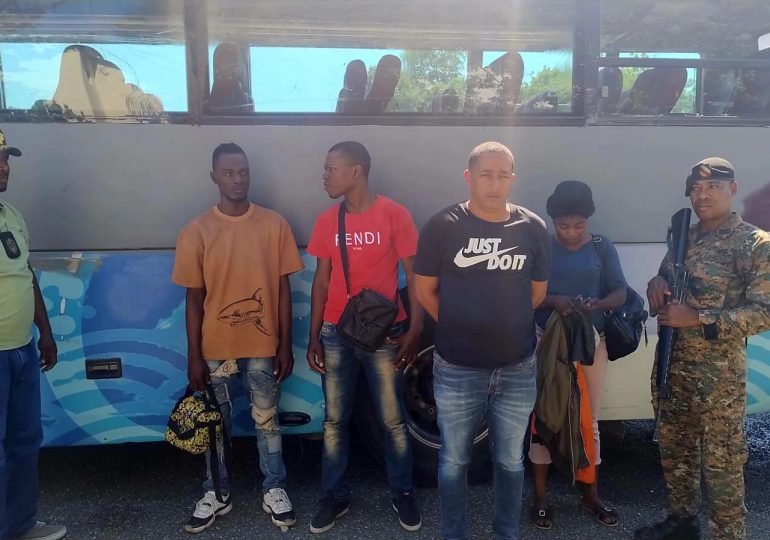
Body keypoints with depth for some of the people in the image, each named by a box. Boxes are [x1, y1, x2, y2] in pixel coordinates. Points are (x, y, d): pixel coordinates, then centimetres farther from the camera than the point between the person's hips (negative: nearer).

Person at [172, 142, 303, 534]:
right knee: (216, 424, 15)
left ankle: (274, 490, 32)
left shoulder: (274, 225, -4)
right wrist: (194, 356, -3)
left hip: (263, 346, 0)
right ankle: (216, 494, 34)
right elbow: (194, 299, -2)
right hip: (216, 348, 0)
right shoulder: (196, 232, -5)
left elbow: (283, 289, -1)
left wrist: (285, 345, -2)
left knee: (267, 421, 14)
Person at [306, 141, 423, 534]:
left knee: (393, 420, 8)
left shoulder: (395, 215, -7)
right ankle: (334, 495, 27)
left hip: (384, 334, -3)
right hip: (336, 335, 3)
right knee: (334, 420, 11)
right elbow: (321, 281, 7)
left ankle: (402, 494, 27)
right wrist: (314, 337, 4)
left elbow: (414, 276, -4)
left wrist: (414, 331, -11)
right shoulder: (327, 221, 4)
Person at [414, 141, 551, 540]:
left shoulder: (532, 228, -1)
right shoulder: (443, 226, -8)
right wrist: (458, 326, 5)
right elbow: (425, 290, 0)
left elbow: (537, 292, 10)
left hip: (518, 369, 2)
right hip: (457, 370, -2)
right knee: (454, 462, 13)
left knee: (510, 462, 18)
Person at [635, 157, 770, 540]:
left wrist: (696, 317, -21)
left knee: (722, 461, 3)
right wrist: (657, 283, -4)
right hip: (671, 364, 6)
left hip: (719, 373, -6)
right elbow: (665, 279, 21)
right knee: (673, 448, 18)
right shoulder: (684, 236, 9)